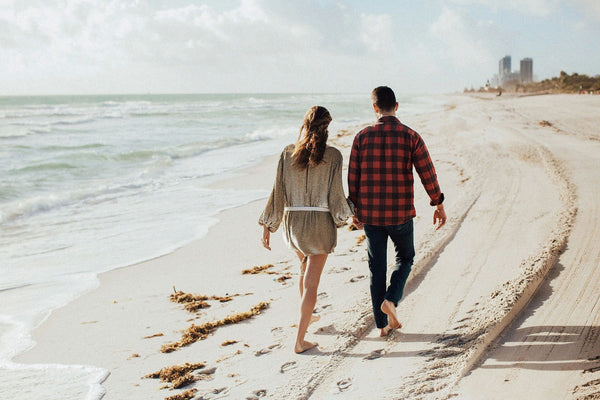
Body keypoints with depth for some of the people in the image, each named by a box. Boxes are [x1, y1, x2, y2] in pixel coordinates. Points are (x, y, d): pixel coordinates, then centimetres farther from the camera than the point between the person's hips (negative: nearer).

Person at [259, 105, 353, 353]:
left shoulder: (288, 154, -3)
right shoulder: (333, 156, -10)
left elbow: (277, 192, -2)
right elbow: (335, 194, -9)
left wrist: (267, 226, 4)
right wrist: (345, 216, 10)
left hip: (293, 222, 4)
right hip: (321, 222, -3)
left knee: (306, 266, 29)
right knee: (311, 282, 2)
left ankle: (306, 318, 42)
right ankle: (300, 340, 3)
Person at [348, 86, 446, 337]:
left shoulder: (362, 137, -2)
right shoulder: (410, 137, -5)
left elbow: (353, 176, 0)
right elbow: (427, 173, -4)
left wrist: (355, 208, 12)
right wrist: (439, 205, 7)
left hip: (370, 213, 1)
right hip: (400, 213, -1)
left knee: (377, 267, 11)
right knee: (405, 257, 22)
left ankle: (382, 324, 16)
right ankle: (391, 300, 1)